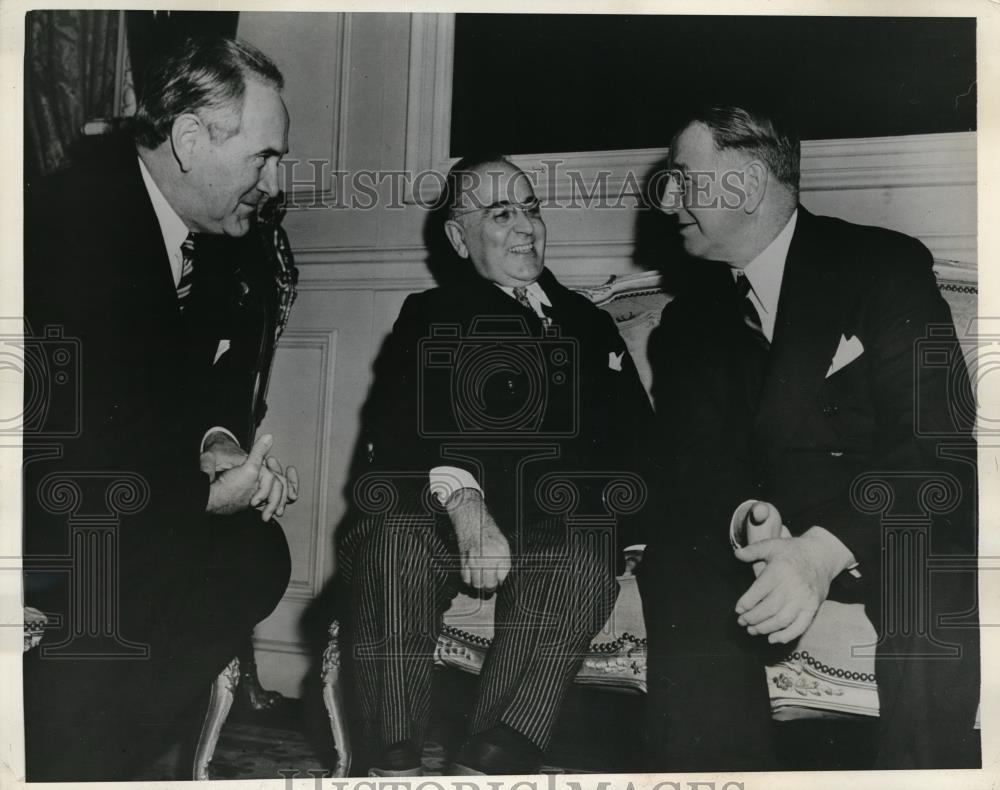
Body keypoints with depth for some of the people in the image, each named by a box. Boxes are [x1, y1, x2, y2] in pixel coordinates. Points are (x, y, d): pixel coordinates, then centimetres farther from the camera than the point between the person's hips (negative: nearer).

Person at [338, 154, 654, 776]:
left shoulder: (590, 324, 23)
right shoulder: (431, 317, 14)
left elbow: (639, 438, 16)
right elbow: (400, 425, -4)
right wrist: (461, 500, -25)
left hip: (562, 529, 2)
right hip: (450, 522, -1)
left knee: (583, 561, -31)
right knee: (394, 537, -33)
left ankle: (491, 766, -31)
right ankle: (397, 766, -24)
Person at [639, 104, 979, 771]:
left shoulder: (885, 266, -5)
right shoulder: (691, 316, 10)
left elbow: (935, 441, -15)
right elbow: (696, 462, 4)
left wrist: (823, 550, -30)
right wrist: (747, 516, -20)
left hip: (892, 528, -3)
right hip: (772, 536, 3)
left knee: (935, 593, -34)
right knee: (679, 568, -26)